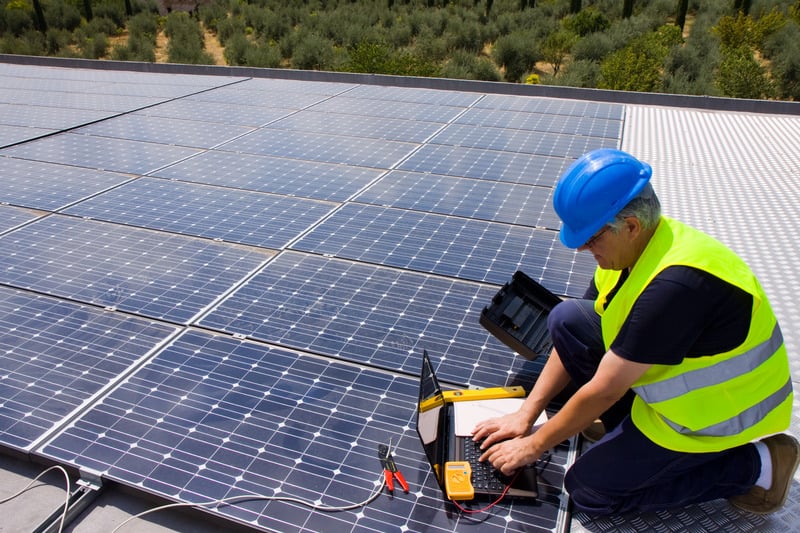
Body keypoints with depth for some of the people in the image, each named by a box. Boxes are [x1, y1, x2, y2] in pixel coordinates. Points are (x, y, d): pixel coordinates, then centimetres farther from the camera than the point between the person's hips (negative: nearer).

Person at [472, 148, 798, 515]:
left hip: (717, 411, -8)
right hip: (675, 370, 8)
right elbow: (571, 335, -1)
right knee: (566, 318, -5)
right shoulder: (632, 246, -7)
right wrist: (526, 414, -3)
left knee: (587, 489, -5)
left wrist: (534, 445, -14)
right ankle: (629, 425, 8)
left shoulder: (674, 285, -35)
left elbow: (603, 390, -27)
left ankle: (753, 466, 2)